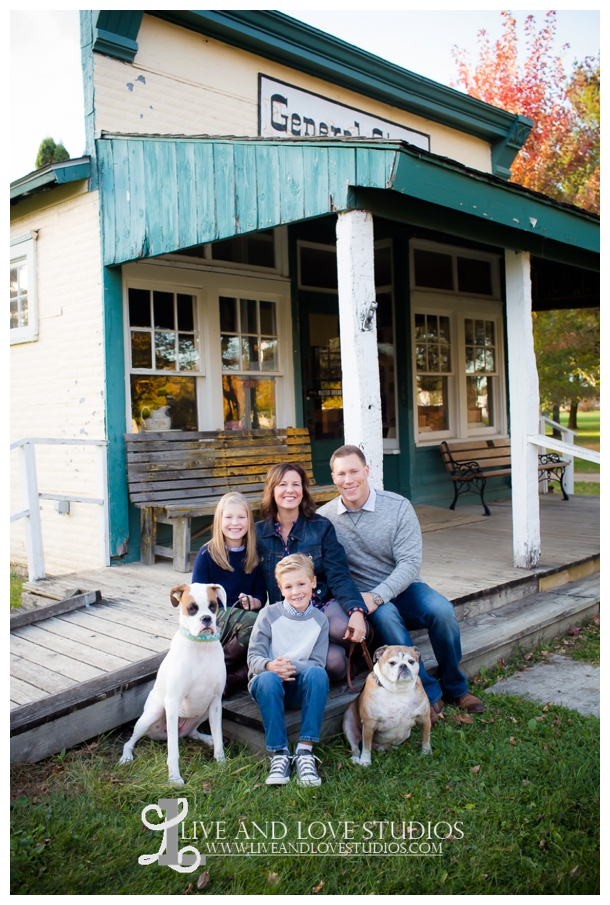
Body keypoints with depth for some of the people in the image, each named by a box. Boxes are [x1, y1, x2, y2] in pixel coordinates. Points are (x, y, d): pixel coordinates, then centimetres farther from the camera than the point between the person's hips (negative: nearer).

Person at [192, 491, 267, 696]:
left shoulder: (253, 556, 10)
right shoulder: (208, 553, 1)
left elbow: (261, 594, 11)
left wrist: (253, 602, -12)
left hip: (246, 614, 3)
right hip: (214, 617, -3)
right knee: (252, 622, -33)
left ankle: (235, 678, -23)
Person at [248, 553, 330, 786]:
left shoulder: (320, 620, 3)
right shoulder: (269, 614, -3)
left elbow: (317, 663, -5)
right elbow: (253, 657, -7)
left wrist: (292, 667, -25)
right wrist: (270, 666, -30)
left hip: (300, 687, 1)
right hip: (268, 683, -1)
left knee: (318, 674, -32)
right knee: (268, 678, -36)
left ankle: (305, 751, -29)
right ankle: (279, 753, -28)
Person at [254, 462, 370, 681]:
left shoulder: (321, 527, 2)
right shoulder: (258, 533, 5)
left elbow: (339, 576, -7)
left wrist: (357, 612, -24)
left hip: (325, 605, 1)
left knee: (343, 628, -37)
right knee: (333, 662, -30)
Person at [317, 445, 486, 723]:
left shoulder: (398, 507, -8)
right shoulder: (324, 517, -4)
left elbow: (410, 562, -13)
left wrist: (377, 596, -26)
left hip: (402, 588, 1)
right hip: (364, 596, -1)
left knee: (441, 609, -29)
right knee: (385, 615, -35)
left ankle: (454, 687, -4)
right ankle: (430, 693, -20)